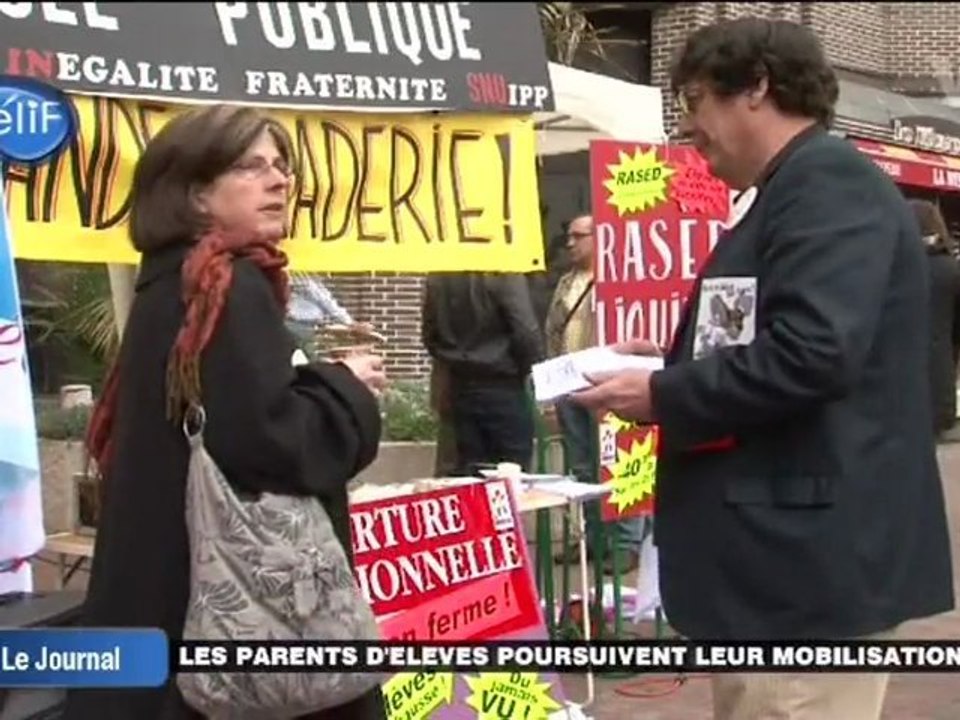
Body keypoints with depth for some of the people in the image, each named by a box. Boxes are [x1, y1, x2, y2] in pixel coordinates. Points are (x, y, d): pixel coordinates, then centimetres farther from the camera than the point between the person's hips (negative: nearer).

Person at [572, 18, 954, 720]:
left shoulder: (831, 185, -14)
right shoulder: (784, 193, 18)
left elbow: (809, 354, -26)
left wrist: (663, 395, -15)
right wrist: (673, 364, 9)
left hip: (810, 562, -11)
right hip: (777, 557, 11)